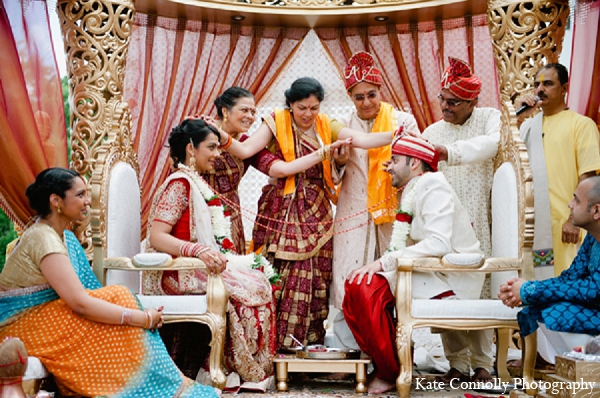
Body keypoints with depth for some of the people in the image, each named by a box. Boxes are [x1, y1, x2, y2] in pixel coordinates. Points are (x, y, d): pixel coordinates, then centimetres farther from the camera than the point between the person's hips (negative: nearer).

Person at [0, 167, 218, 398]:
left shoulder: (64, 236, 10)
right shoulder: (44, 240, -20)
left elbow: (79, 296, 4)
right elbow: (80, 303, -27)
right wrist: (143, 318, -24)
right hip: (23, 326, -8)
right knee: (117, 298, -17)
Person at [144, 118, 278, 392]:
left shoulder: (198, 184, 17)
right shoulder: (179, 183, -12)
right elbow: (156, 237, -23)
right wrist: (200, 251, -35)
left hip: (196, 267, 9)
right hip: (177, 273, -9)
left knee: (259, 278, -5)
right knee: (249, 286, -19)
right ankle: (234, 369, -9)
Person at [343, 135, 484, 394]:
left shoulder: (432, 186, -12)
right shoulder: (412, 193, 16)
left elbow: (439, 243, -26)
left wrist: (385, 261, -25)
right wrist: (381, 264, -8)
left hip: (453, 282, -9)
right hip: (429, 275, 9)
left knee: (370, 288, -23)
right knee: (356, 285, -2)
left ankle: (391, 373, -9)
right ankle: (384, 365, 4)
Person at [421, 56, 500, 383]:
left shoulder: (489, 118, 4)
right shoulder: (433, 132, 13)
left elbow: (489, 144, -19)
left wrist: (444, 150, -27)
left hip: (477, 222, -3)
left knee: (478, 289, -4)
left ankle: (482, 362, 7)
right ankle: (457, 362, 7)